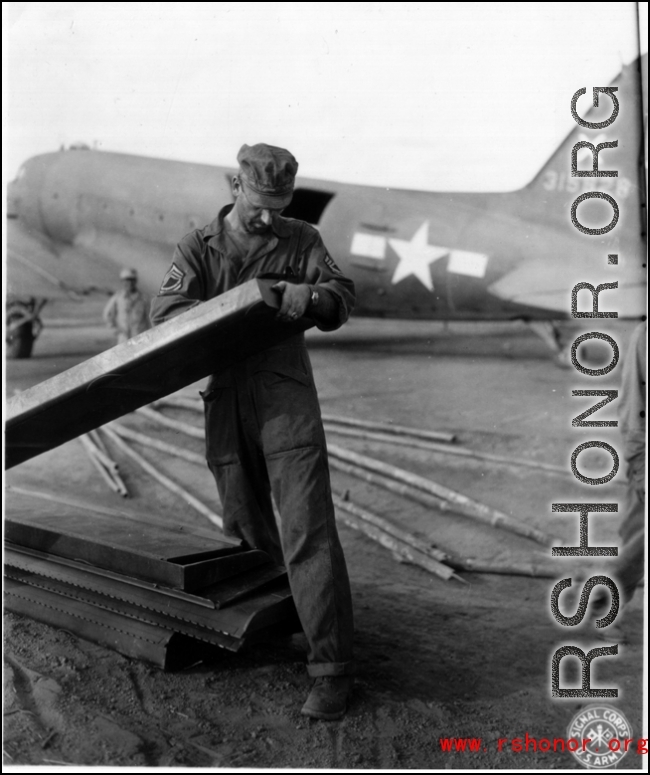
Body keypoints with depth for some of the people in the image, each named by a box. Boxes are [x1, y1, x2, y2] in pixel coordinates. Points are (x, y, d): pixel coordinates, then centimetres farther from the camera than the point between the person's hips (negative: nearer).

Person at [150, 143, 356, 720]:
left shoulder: (301, 241, 9)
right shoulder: (197, 248, 10)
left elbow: (343, 298, -1)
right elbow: (165, 312, -5)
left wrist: (309, 296, -24)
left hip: (287, 396, -2)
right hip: (225, 401, 2)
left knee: (309, 531, -9)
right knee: (246, 528, 13)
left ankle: (331, 667, -4)